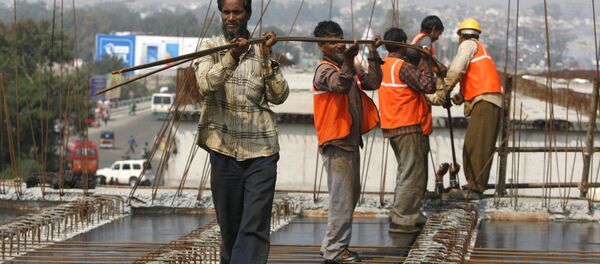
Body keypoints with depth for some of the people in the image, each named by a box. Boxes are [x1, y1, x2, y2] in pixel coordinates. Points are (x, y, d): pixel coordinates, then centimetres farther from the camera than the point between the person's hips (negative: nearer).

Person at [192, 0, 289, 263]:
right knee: (229, 226, 7)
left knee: (255, 227, -9)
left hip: (261, 149, 1)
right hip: (225, 148, -1)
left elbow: (279, 95, 2)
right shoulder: (210, 48, 6)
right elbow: (205, 85, -14)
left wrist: (267, 58, -9)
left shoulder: (261, 50, 12)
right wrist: (231, 58, -30)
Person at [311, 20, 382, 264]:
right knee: (342, 198, -8)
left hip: (350, 142, 9)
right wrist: (347, 60, -47)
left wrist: (373, 54, -1)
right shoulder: (325, 70, -12)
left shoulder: (349, 67, 15)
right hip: (336, 145, -9)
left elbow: (373, 82, 6)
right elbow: (340, 85, -33)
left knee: (351, 197, 16)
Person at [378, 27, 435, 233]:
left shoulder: (383, 66, 9)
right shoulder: (403, 67, -17)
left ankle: (398, 215, 23)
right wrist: (426, 62, -11)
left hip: (392, 128, 9)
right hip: (409, 128, -9)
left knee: (405, 173, 20)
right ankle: (401, 220, -5)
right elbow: (428, 86, -22)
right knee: (413, 176, -4)